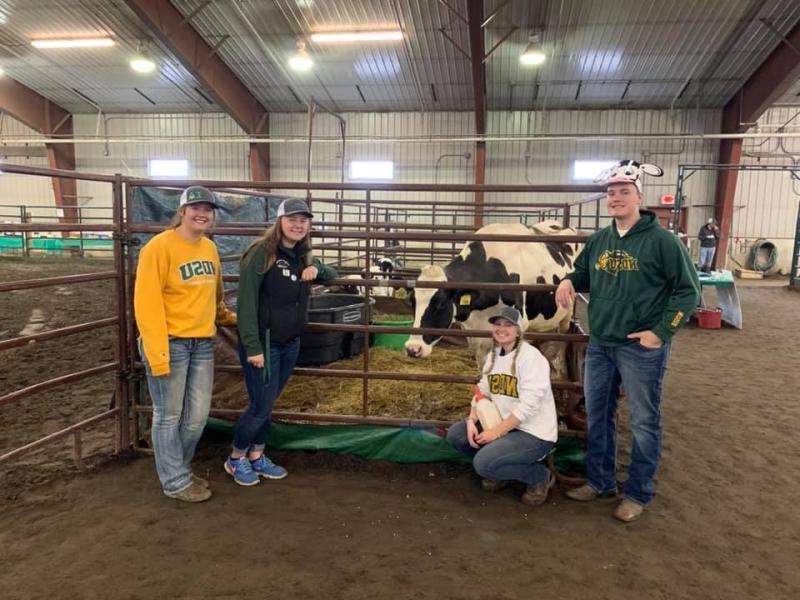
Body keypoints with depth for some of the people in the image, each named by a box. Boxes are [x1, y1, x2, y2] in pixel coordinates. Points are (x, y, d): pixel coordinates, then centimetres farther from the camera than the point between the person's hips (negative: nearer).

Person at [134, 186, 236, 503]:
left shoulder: (210, 248, 10)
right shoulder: (160, 247, -11)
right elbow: (147, 302, -16)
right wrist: (157, 354, -20)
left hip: (203, 343, 7)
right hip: (170, 343, -7)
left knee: (197, 416, 13)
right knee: (169, 416, 7)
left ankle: (178, 469, 35)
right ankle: (175, 482, 23)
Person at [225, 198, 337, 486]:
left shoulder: (302, 257, 8)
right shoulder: (261, 253, -13)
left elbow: (332, 275, 24)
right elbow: (246, 302, -17)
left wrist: (317, 269, 0)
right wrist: (252, 347, -21)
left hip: (291, 344, 7)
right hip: (263, 344, -6)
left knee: (266, 405, 16)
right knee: (261, 406, 0)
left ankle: (256, 457, 32)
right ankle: (236, 459, 23)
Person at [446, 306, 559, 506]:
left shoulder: (530, 357, -17)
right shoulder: (492, 356, 8)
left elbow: (529, 406, -23)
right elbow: (482, 393, 8)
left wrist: (496, 431, -22)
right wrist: (472, 420, -10)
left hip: (535, 433, -8)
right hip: (503, 426, 8)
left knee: (483, 463, -24)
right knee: (455, 434, -5)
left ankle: (540, 477, 1)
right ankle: (498, 468, 16)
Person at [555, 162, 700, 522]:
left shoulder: (661, 240, -10)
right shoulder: (599, 241, 7)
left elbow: (689, 290, -9)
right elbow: (583, 271, 24)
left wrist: (661, 332, -14)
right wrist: (569, 280, 0)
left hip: (641, 348, -6)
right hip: (599, 345, 6)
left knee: (644, 422, 7)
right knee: (597, 415, 15)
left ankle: (637, 494, 23)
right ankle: (600, 482, 32)